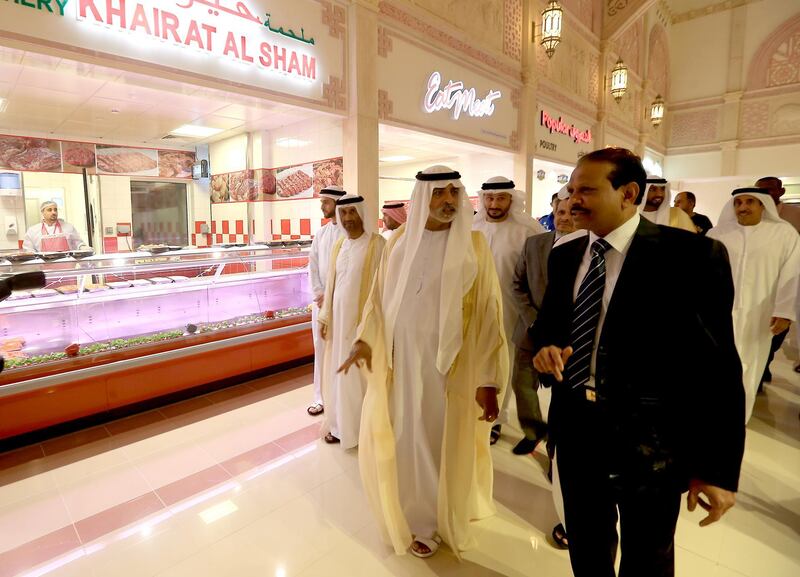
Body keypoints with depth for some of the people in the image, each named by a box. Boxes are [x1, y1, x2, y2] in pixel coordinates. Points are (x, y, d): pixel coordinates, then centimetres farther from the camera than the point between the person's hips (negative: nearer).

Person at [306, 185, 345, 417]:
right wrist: (319, 294, -3)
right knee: (321, 348, 10)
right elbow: (313, 266, 9)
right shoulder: (320, 233, 12)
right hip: (320, 299, 6)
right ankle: (321, 397, 21)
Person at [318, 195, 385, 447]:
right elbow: (331, 282, 13)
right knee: (338, 370, 13)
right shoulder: (338, 245, 10)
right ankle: (340, 424, 29)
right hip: (339, 316, 6)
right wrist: (325, 317, 12)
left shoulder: (377, 243, -10)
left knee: (362, 372, 3)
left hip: (364, 317, -6)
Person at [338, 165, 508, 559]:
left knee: (440, 442, 12)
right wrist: (366, 340, -4)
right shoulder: (399, 241, 2)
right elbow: (380, 296, 9)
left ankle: (434, 518, 40)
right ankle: (412, 513, 45)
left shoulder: (473, 245, -7)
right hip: (398, 359, 3)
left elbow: (487, 313, -8)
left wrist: (488, 380, -12)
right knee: (399, 440, 16)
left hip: (448, 365, -3)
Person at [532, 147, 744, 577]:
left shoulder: (692, 255, -15)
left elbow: (718, 367, -14)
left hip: (648, 438, -4)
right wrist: (546, 347, -9)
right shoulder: (564, 256, 3)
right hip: (575, 428, 5)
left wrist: (719, 468, -12)